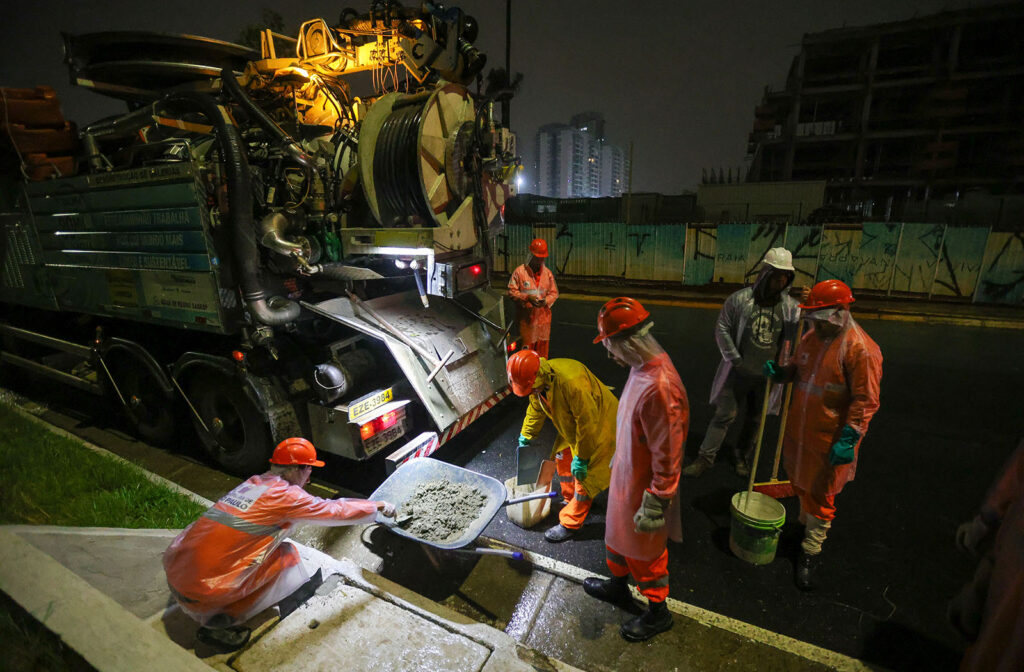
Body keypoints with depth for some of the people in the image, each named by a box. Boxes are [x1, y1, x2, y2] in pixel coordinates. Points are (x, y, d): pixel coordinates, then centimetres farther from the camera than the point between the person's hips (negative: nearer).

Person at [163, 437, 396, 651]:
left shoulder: (252, 484, 9)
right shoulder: (286, 495, -14)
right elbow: (338, 511, -5)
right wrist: (378, 506, 10)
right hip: (202, 595, -8)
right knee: (288, 555, 2)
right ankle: (219, 625, 2)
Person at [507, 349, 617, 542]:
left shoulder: (571, 382, -41)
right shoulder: (538, 380, -13)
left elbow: (587, 422, -32)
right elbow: (536, 409, 7)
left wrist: (581, 458, -23)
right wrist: (525, 437, 16)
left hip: (598, 426, -8)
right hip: (573, 427, 8)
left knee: (585, 475, -2)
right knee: (563, 460, 18)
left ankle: (569, 524, 12)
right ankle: (571, 500, 41)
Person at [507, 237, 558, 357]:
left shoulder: (548, 273, 7)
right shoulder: (519, 272, -5)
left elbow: (554, 293, 9)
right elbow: (512, 292, -6)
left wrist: (546, 301, -12)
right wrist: (527, 298, -20)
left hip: (543, 317, 4)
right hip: (526, 318, -3)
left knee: (542, 350, 13)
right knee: (526, 350, 2)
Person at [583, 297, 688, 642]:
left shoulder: (659, 387, -36)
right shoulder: (642, 367, -6)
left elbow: (667, 455, -29)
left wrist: (654, 506, -20)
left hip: (644, 487, -8)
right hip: (625, 474, 8)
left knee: (644, 552, 16)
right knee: (617, 533, 28)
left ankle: (658, 612, 43)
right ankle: (618, 586, 54)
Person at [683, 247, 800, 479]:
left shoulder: (791, 307, -3)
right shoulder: (740, 299, -8)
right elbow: (722, 328, -5)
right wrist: (734, 359, -8)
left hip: (767, 376, 3)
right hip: (738, 373, -2)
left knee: (754, 420, 17)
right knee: (724, 415, 2)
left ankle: (743, 457, 37)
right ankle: (705, 458, 13)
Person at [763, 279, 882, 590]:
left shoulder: (860, 349, -19)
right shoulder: (811, 337, 3)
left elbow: (865, 401, -19)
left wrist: (848, 439, -22)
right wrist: (780, 372, -3)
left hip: (829, 440, -6)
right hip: (799, 430, 7)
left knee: (820, 495, 7)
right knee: (801, 485, 22)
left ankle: (810, 553, 24)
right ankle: (805, 525, 46)